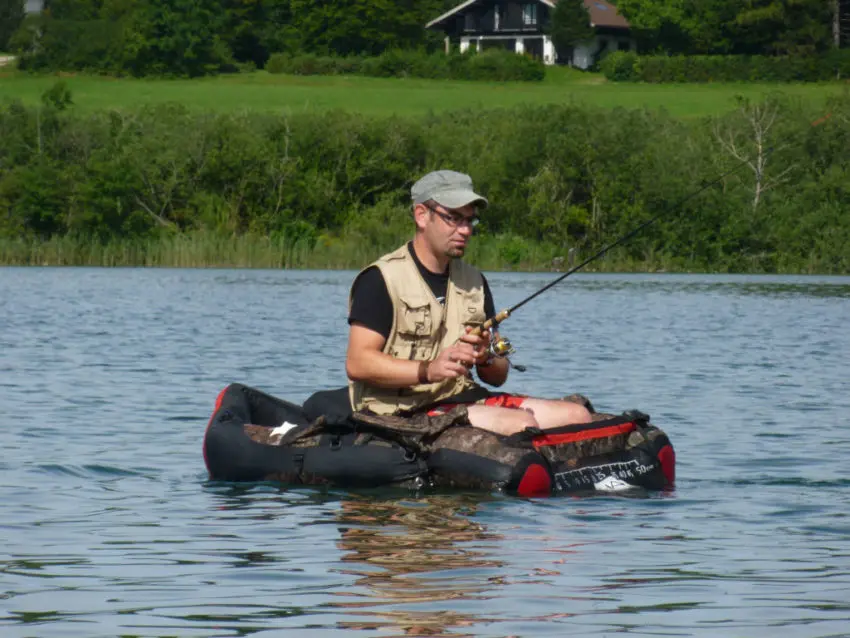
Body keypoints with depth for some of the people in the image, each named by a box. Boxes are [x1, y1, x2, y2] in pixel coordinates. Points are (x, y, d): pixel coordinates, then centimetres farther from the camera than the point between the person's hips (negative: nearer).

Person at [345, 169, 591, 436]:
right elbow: (357, 364, -14)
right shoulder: (382, 279, -4)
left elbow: (498, 376, 20)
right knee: (521, 424, -28)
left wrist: (485, 359, -5)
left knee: (575, 416, -8)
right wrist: (428, 370, -25)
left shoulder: (474, 281, 18)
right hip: (405, 411, -8)